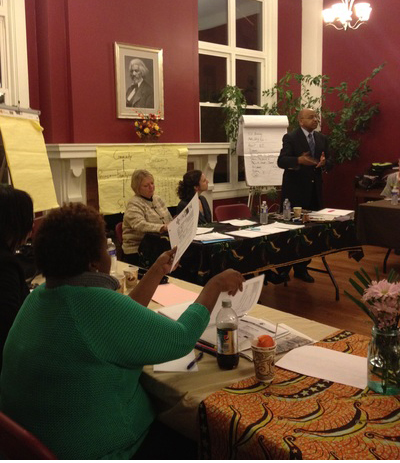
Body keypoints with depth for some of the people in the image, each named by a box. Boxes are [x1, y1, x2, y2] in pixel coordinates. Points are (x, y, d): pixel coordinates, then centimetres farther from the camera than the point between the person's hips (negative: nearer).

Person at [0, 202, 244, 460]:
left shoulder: (41, 295, -1)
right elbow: (181, 339, -21)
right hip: (94, 451, -8)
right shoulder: (94, 302, -28)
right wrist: (215, 286, -7)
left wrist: (158, 272, 13)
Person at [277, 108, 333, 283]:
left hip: (314, 190, 6)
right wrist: (299, 160, -35)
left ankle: (301, 268, 21)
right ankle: (283, 268, 15)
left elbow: (329, 162, 9)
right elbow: (281, 161, -17)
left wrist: (324, 163, -15)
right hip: (294, 190, -5)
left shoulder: (322, 138, 11)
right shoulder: (290, 137, -7)